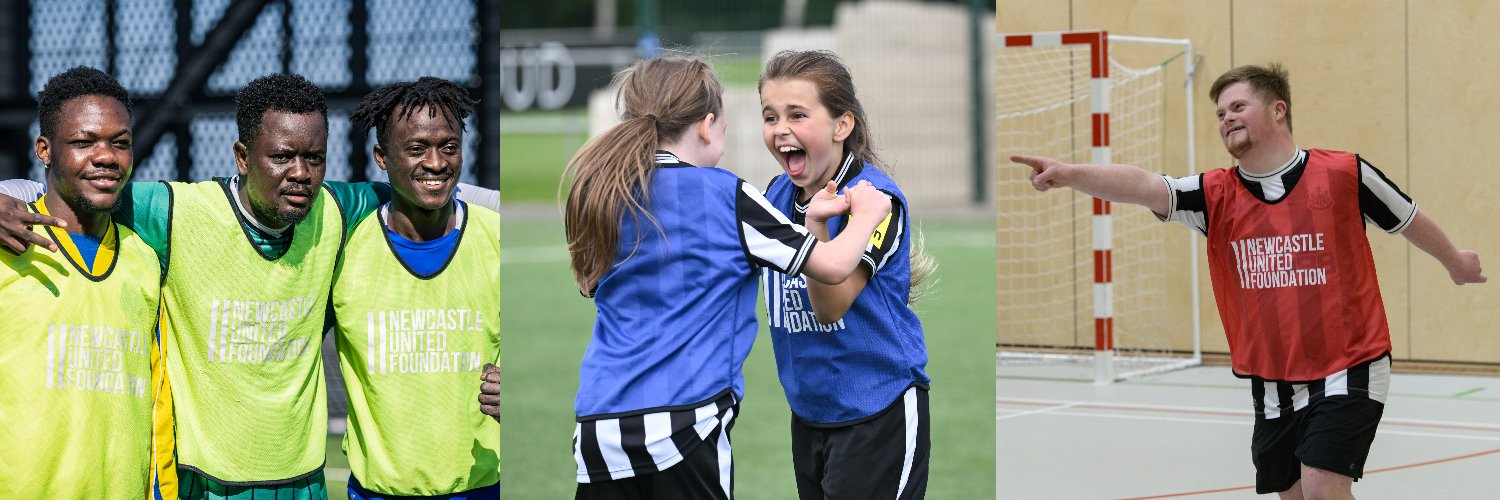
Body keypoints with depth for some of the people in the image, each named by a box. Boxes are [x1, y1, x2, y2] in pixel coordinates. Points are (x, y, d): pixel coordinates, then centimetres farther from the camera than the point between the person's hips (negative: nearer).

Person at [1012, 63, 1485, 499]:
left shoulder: (1344, 174, -7)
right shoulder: (1216, 195, -1)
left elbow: (1410, 221, 10)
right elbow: (1143, 186, -17)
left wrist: (1455, 261, 28)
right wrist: (1069, 174, -34)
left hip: (1348, 372, -4)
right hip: (1272, 386, 4)